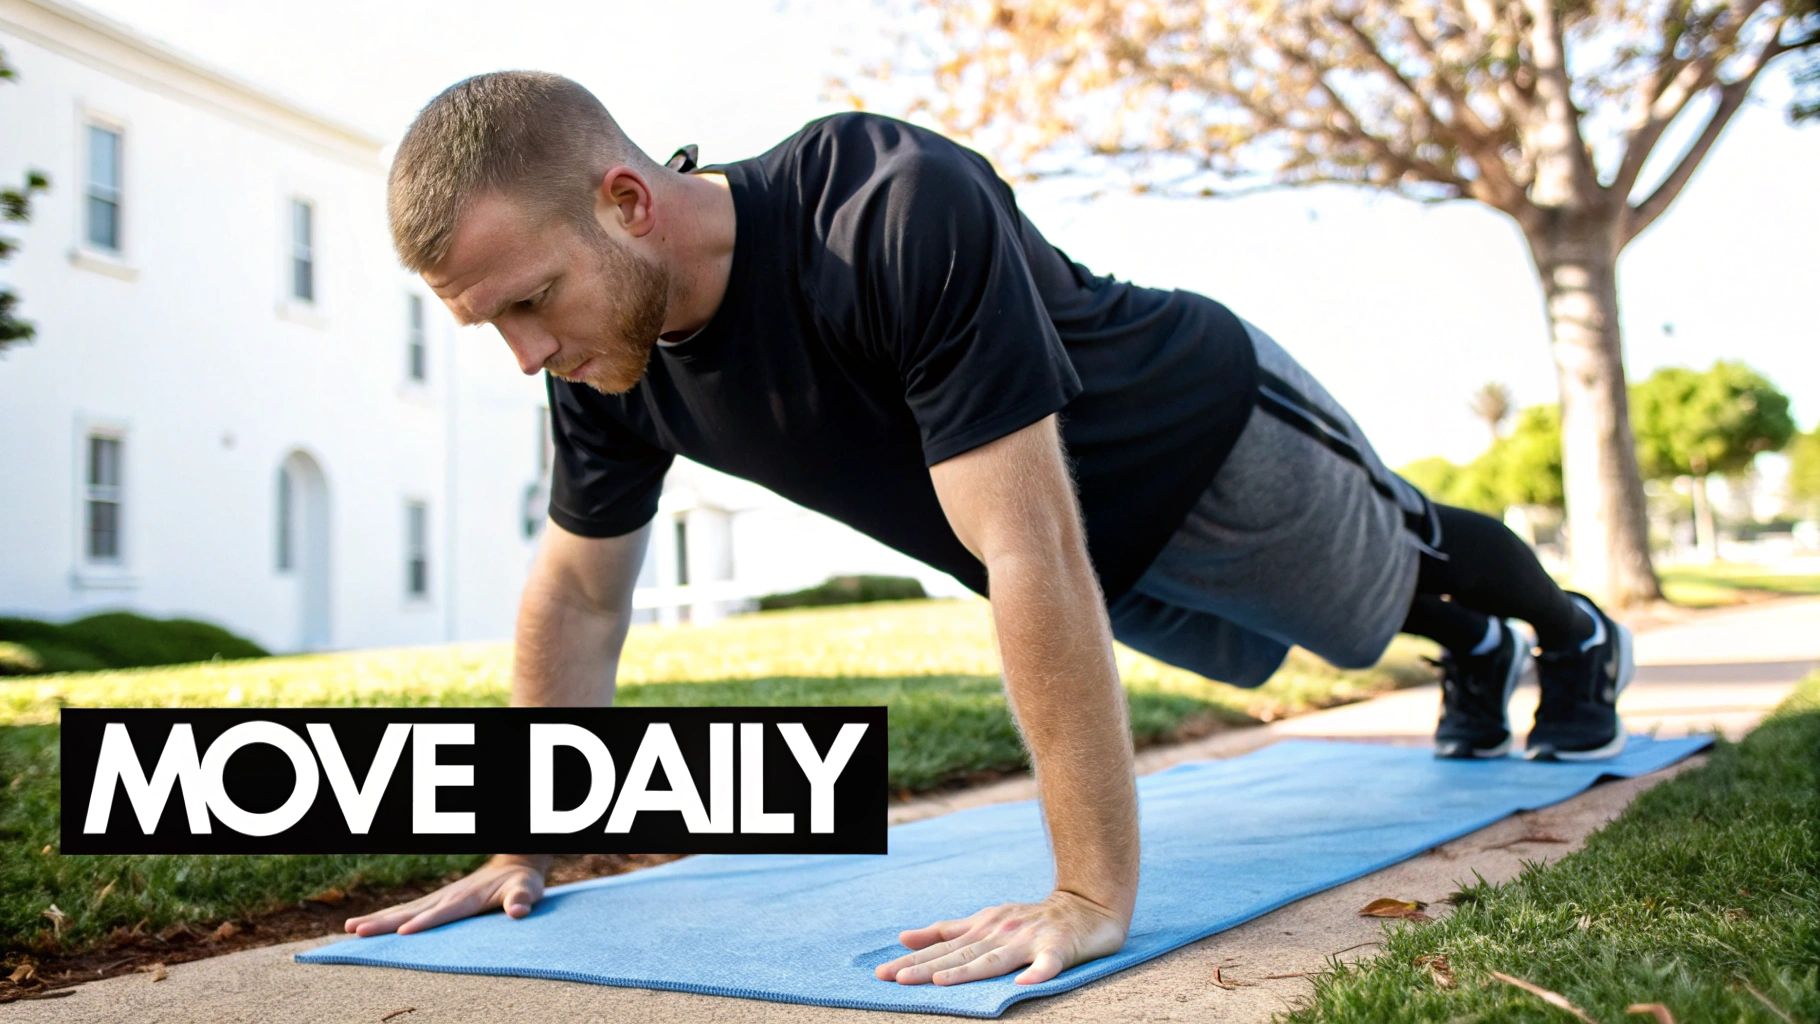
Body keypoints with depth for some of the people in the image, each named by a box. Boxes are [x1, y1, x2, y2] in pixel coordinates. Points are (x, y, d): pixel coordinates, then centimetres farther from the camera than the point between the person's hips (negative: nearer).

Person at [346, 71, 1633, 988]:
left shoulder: (900, 214, -47)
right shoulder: (608, 363, -23)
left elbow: (1032, 557, -48)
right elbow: (580, 597, -9)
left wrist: (1095, 894, -46)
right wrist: (523, 850, -5)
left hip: (1209, 432, -6)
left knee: (1389, 572, 24)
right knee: (1309, 635, 33)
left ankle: (1574, 628, 57)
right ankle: (1473, 651, 65)